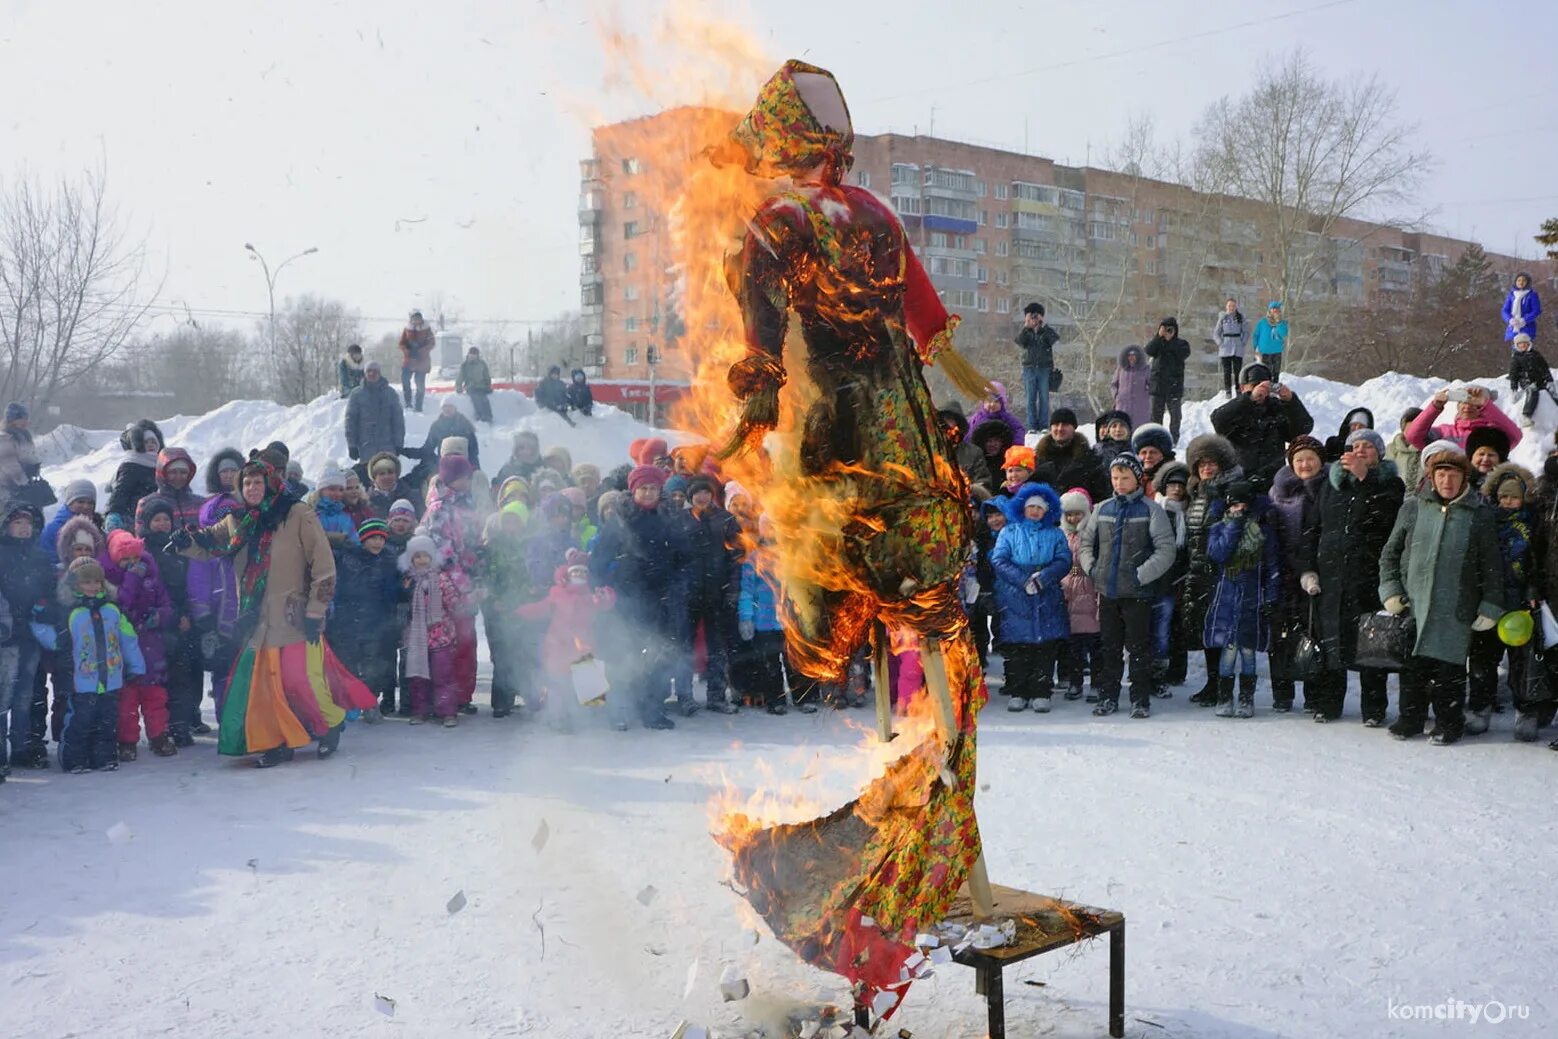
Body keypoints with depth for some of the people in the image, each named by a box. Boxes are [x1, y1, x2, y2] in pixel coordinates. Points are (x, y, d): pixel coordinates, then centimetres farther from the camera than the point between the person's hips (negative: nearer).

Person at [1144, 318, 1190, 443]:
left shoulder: (1181, 344, 2)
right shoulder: (1158, 343, 7)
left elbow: (1185, 353, -18)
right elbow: (1149, 351, -13)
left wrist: (1170, 340, -16)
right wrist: (1159, 336, -21)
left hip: (1174, 385, -2)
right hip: (1157, 384, 2)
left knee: (1175, 413, 3)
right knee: (1156, 413, 7)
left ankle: (1174, 439, 12)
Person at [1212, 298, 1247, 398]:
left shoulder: (1240, 318, 6)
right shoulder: (1222, 318, 5)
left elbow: (1246, 332, 11)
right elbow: (1216, 333, 8)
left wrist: (1243, 343, 0)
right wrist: (1220, 343, -3)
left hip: (1238, 349, 0)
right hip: (1225, 349, 0)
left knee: (1238, 370, -1)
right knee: (1227, 371, 0)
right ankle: (1228, 392, 4)